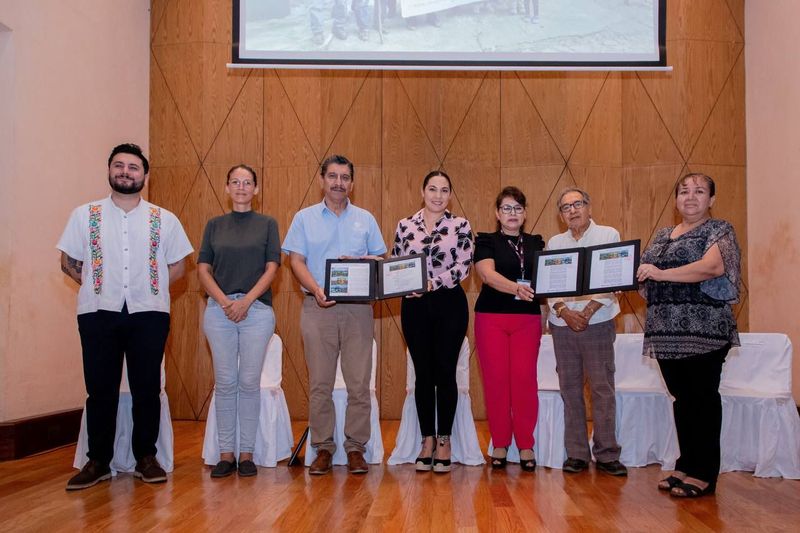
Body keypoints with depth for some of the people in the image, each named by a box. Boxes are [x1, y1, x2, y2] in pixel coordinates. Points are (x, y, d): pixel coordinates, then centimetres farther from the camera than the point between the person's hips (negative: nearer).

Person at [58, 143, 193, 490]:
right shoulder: (85, 215, 7)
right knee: (100, 389, 4)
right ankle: (98, 462, 15)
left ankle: (145, 458, 17)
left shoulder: (164, 220, 7)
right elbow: (68, 262, 11)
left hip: (149, 314, 0)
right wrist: (97, 287, 4)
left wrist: (148, 290, 4)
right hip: (98, 314, 0)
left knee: (147, 389, 4)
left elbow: (177, 267, 11)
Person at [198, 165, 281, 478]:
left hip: (256, 309, -1)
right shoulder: (214, 225, 13)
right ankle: (226, 454, 10)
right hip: (219, 309, 1)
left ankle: (246, 453, 8)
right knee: (225, 382, 2)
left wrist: (246, 300, -11)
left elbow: (271, 268, 1)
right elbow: (203, 268, 7)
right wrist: (224, 300, -8)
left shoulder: (267, 224, 9)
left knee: (249, 382, -1)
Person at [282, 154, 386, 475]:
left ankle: (356, 448, 9)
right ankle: (323, 448, 12)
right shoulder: (305, 218, 10)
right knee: (320, 382, 2)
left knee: (359, 382, -1)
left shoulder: (365, 219, 13)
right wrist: (316, 289, -15)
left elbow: (379, 260, 12)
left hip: (358, 308, 1)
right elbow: (296, 260, 2)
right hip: (318, 307, -1)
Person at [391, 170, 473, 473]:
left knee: (445, 372, 1)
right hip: (414, 307, 2)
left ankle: (444, 441, 13)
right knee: (423, 373, 7)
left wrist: (432, 283, -20)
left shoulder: (460, 226, 1)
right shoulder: (405, 226, 7)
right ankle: (427, 440, 18)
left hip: (449, 304, -2)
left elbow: (464, 266, -9)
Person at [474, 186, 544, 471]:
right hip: (491, 317, -2)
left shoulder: (536, 243, 15)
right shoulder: (486, 241, 4)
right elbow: (488, 274, -12)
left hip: (528, 318, 2)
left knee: (525, 379, -3)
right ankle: (500, 444, 12)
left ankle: (526, 445, 8)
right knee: (496, 379, -1)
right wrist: (516, 288, -29)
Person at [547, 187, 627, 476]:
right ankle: (576, 454, 10)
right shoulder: (554, 243, 13)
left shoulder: (609, 235, 3)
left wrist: (588, 310, -13)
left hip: (597, 323, -3)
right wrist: (564, 311, -11)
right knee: (570, 389, 4)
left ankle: (607, 454, 3)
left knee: (602, 389, -4)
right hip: (562, 325, 3)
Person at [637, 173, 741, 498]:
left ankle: (704, 475, 6)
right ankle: (686, 466, 21)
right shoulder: (662, 236, 19)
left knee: (703, 398, -1)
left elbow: (713, 266, -20)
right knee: (682, 397, 11)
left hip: (704, 329, -6)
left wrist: (661, 274, -25)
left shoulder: (720, 231, -1)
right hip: (668, 331, 6)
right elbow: (648, 276, 22)